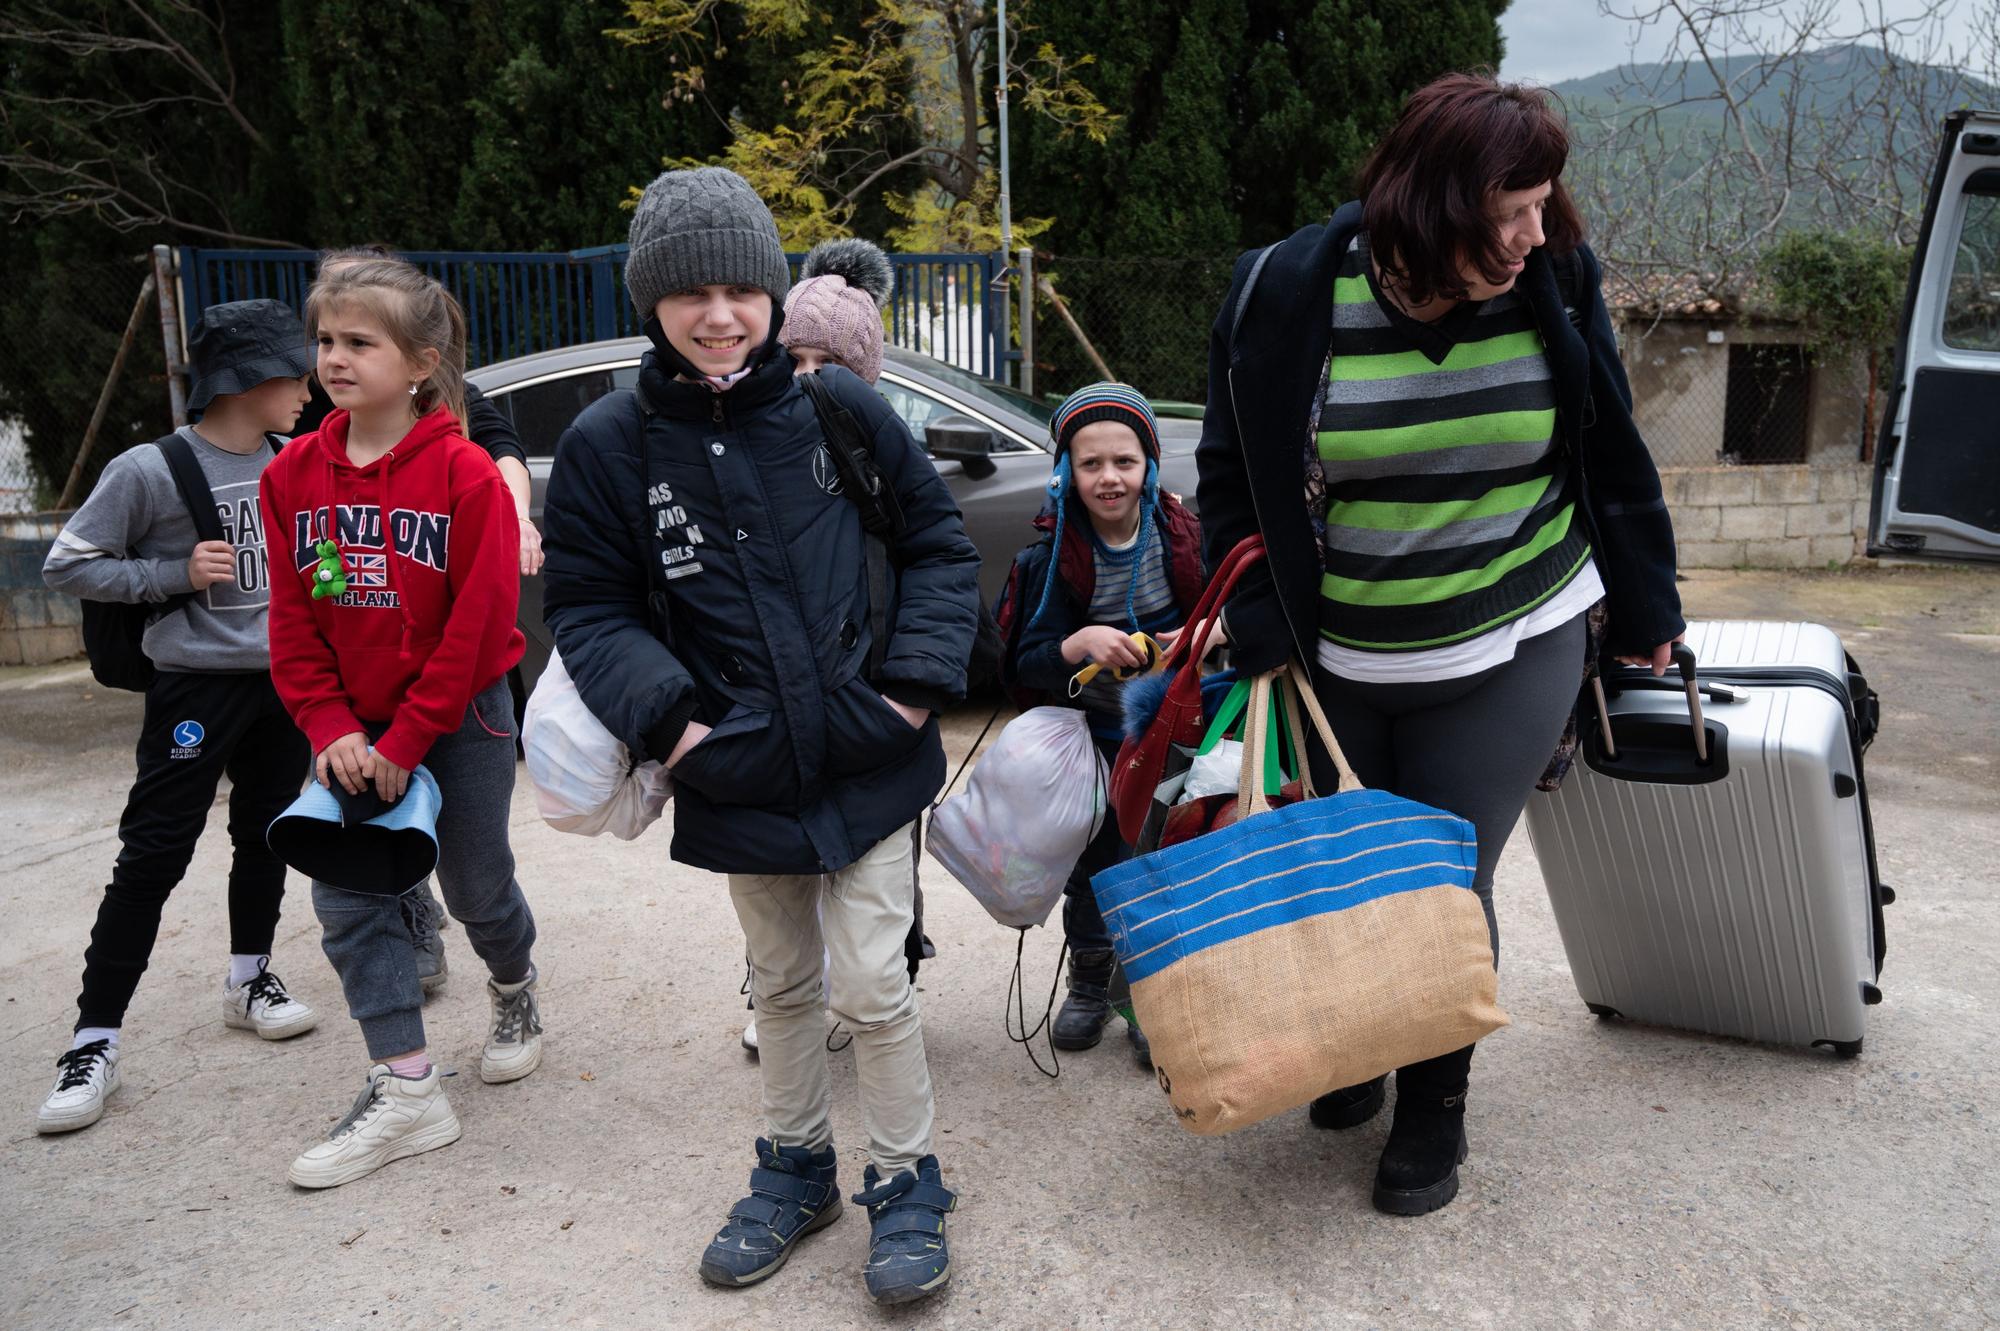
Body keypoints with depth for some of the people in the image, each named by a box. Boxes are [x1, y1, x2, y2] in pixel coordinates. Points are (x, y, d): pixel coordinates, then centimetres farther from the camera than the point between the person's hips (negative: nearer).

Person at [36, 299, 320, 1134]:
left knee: (266, 837, 15)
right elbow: (67, 565, -6)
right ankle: (95, 1040, 4)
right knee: (152, 858, -5)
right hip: (198, 686, -5)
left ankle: (249, 982, 33)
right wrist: (176, 574, -15)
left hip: (286, 681, 6)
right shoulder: (151, 470, -12)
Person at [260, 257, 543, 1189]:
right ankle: (406, 1093, 8)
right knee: (348, 900, -1)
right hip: (353, 728, 5)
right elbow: (292, 620, 2)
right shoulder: (294, 475, 0)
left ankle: (515, 996, 42)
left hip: (460, 717, -4)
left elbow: (479, 620, -16)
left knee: (476, 884, 10)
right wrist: (331, 729, -9)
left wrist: (406, 740, -16)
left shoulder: (465, 473, -15)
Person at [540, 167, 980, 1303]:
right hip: (737, 779, 2)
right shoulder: (609, 444, -4)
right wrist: (664, 715, -13)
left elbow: (939, 545, 3)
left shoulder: (840, 407, -5)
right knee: (784, 984, 18)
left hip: (869, 762, -1)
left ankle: (907, 1182, 24)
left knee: (873, 982, 0)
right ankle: (797, 1167, 40)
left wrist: (917, 678, -7)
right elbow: (587, 604, 2)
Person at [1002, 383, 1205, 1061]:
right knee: (1093, 869, 12)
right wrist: (1079, 645, -34)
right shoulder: (1055, 554, -11)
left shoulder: (1182, 536, -8)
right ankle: (1089, 987, 35)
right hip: (1094, 740, 0)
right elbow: (1026, 665, -15)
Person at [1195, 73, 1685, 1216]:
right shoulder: (1290, 296, -12)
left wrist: (1644, 609, 13)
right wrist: (1256, 628, -5)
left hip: (1514, 655, 0)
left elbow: (1612, 456, 7)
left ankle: (1435, 1111, 27)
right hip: (1336, 663, 0)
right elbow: (1236, 476, -1)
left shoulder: (1553, 285, -6)